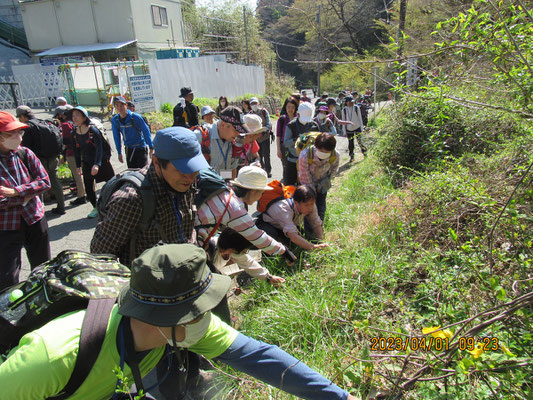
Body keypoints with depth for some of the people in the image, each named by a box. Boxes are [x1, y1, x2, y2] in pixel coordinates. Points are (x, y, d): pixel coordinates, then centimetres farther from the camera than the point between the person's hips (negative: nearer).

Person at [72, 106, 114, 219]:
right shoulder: (75, 133, 2)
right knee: (88, 186, 4)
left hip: (101, 162, -5)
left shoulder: (93, 130, -15)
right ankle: (96, 208, 21)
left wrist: (97, 164, -31)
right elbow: (77, 150, 11)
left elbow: (99, 148, -21)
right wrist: (78, 166, 10)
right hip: (87, 164, 5)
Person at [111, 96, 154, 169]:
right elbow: (117, 137, 7)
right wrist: (119, 153, 9)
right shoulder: (114, 120, -3)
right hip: (129, 150, 5)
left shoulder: (136, 117, -16)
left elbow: (146, 132, -10)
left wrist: (151, 148, -10)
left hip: (141, 148, -4)